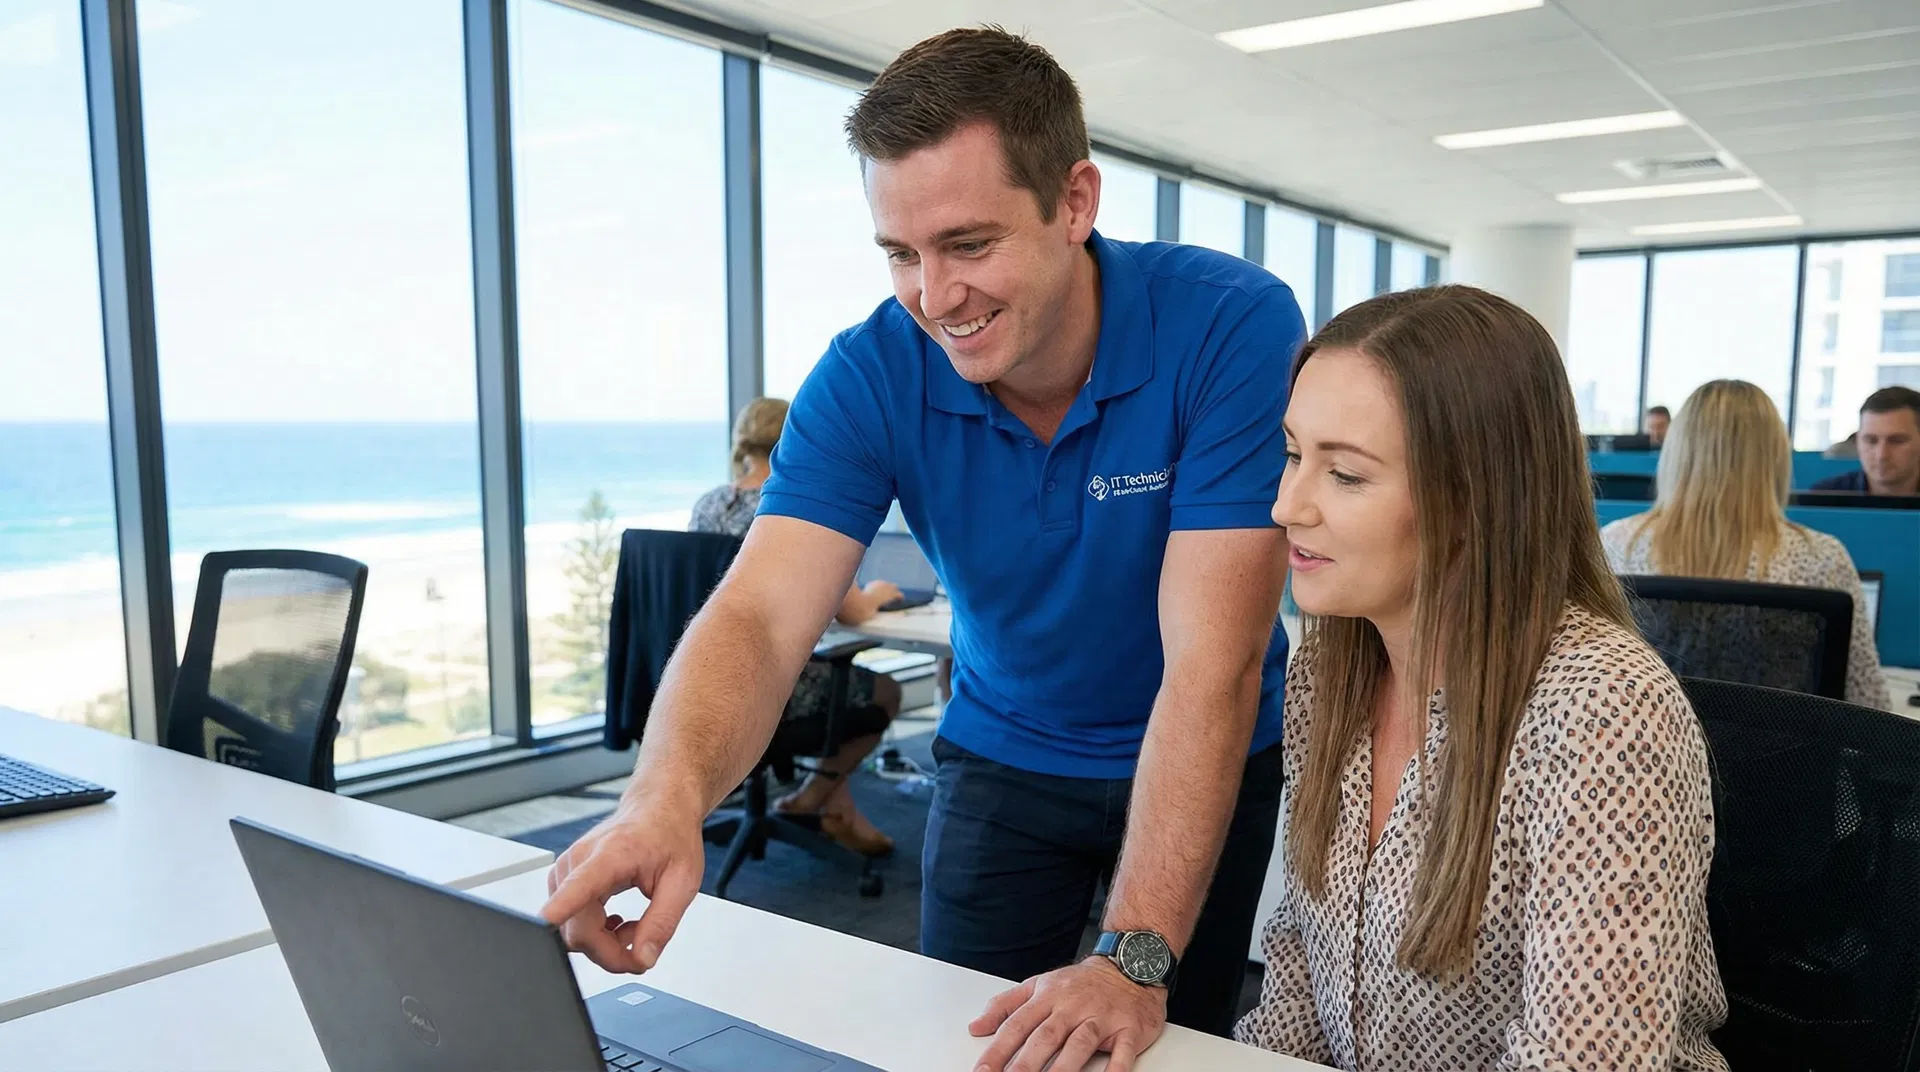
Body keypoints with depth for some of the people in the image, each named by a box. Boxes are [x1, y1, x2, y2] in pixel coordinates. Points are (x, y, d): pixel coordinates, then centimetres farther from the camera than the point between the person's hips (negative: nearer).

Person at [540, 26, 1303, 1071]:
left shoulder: (1234, 327, -27)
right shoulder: (870, 375, -19)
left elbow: (1212, 663, -32)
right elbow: (759, 617, -29)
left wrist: (1137, 958, -37)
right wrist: (666, 796, -49)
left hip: (1216, 768, -1)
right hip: (1004, 758, 2)